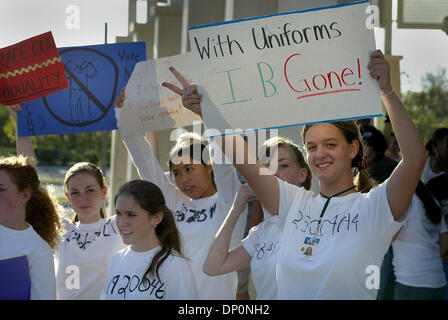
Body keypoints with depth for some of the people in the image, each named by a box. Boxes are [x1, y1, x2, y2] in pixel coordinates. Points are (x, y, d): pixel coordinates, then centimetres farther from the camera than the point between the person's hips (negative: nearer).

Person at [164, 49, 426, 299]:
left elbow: (415, 158, -15)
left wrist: (387, 90, -18)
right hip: (288, 294, 2)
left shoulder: (373, 207, -2)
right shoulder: (295, 202, 11)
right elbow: (240, 156, 7)